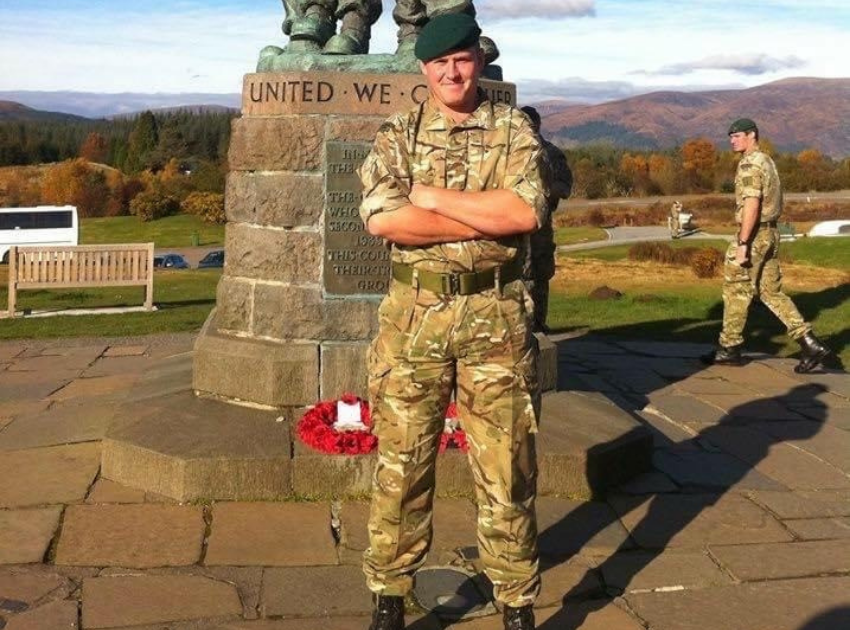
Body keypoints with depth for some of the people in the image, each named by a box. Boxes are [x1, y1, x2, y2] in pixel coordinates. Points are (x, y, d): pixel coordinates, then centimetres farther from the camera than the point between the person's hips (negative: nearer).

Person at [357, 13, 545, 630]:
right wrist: (488, 219, -14)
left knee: (507, 467, 7)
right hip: (414, 315, 1)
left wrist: (431, 195, -11)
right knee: (401, 462, 8)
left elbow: (526, 211, -13)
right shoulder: (397, 135, 5)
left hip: (497, 317, 0)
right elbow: (381, 217, -13)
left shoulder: (514, 129, 4)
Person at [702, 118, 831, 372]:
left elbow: (751, 206, -24)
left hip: (753, 235, -9)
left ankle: (729, 349, 13)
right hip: (770, 233, 10)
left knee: (736, 291, 3)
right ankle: (810, 344, 3)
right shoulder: (766, 161, 16)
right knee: (771, 292, 10)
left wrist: (742, 244, -25)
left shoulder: (749, 165, -16)